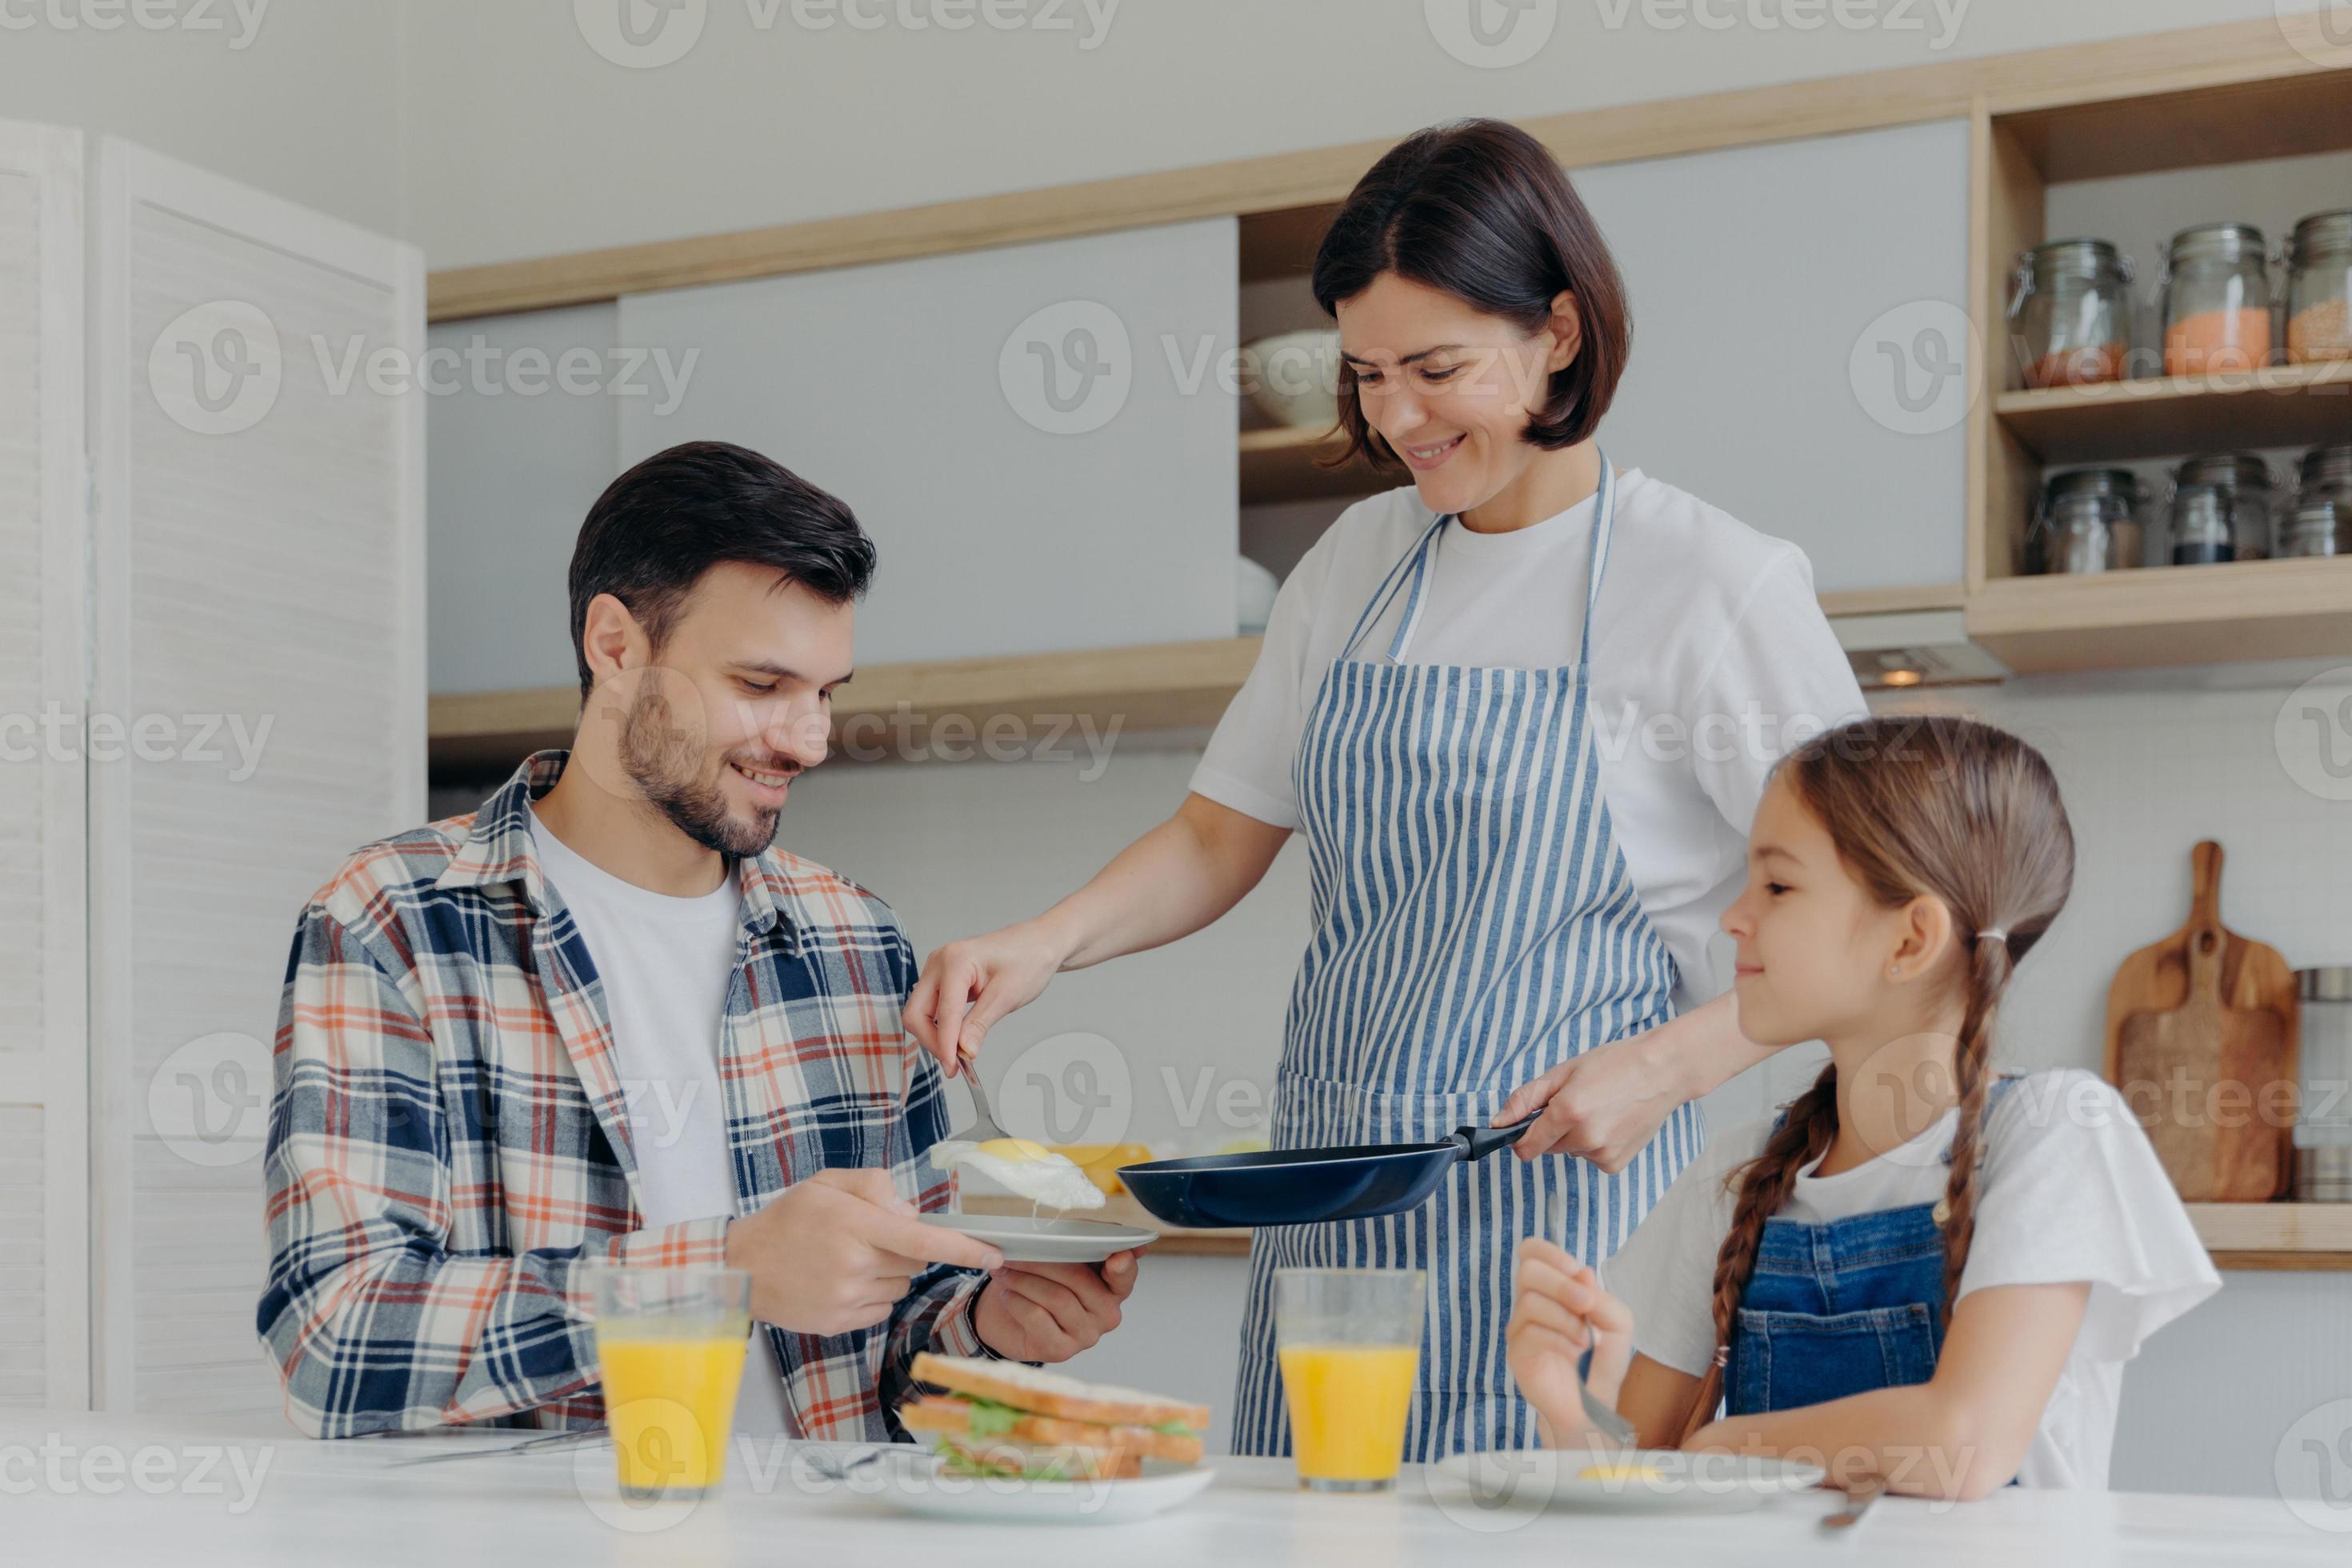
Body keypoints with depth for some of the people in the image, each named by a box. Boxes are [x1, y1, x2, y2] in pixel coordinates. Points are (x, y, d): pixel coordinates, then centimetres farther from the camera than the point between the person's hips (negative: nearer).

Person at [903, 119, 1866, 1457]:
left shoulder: (1716, 584, -6)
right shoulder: (1359, 563, 11)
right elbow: (1225, 835, 15)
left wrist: (1664, 1066, -17)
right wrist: (1043, 946, -1)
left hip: (1557, 1196, -5)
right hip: (1329, 1200, 5)